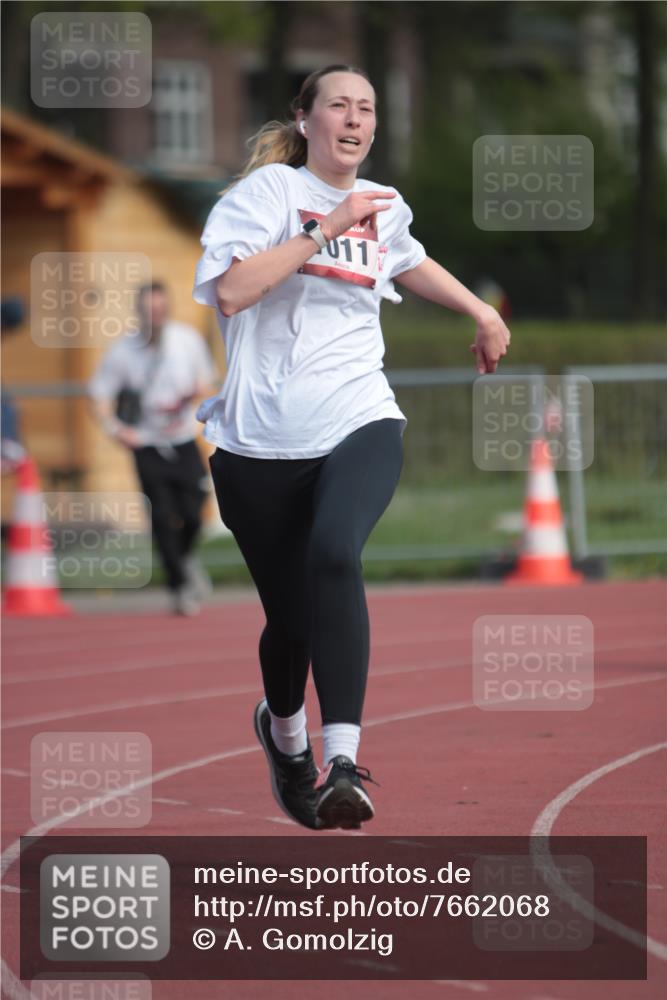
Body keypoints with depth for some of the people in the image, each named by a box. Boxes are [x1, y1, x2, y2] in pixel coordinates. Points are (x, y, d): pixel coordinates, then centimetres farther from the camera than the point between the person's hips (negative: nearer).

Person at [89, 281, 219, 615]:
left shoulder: (187, 339, -3)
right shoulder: (123, 351, -8)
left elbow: (207, 378, 11)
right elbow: (99, 394, -2)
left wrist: (193, 394, -11)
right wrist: (114, 427, -19)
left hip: (184, 440, 2)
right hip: (148, 446, -2)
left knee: (192, 513, -4)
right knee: (163, 518, -8)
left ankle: (184, 558, 30)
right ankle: (180, 587, 4)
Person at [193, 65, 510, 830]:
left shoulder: (383, 208, 14)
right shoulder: (267, 190, -2)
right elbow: (230, 289, -19)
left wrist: (482, 313, 38)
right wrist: (326, 230, -17)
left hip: (358, 425, 2)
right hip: (263, 441, -2)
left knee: (334, 555, -29)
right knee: (290, 615, 5)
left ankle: (343, 760, -38)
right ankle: (283, 728, 42)